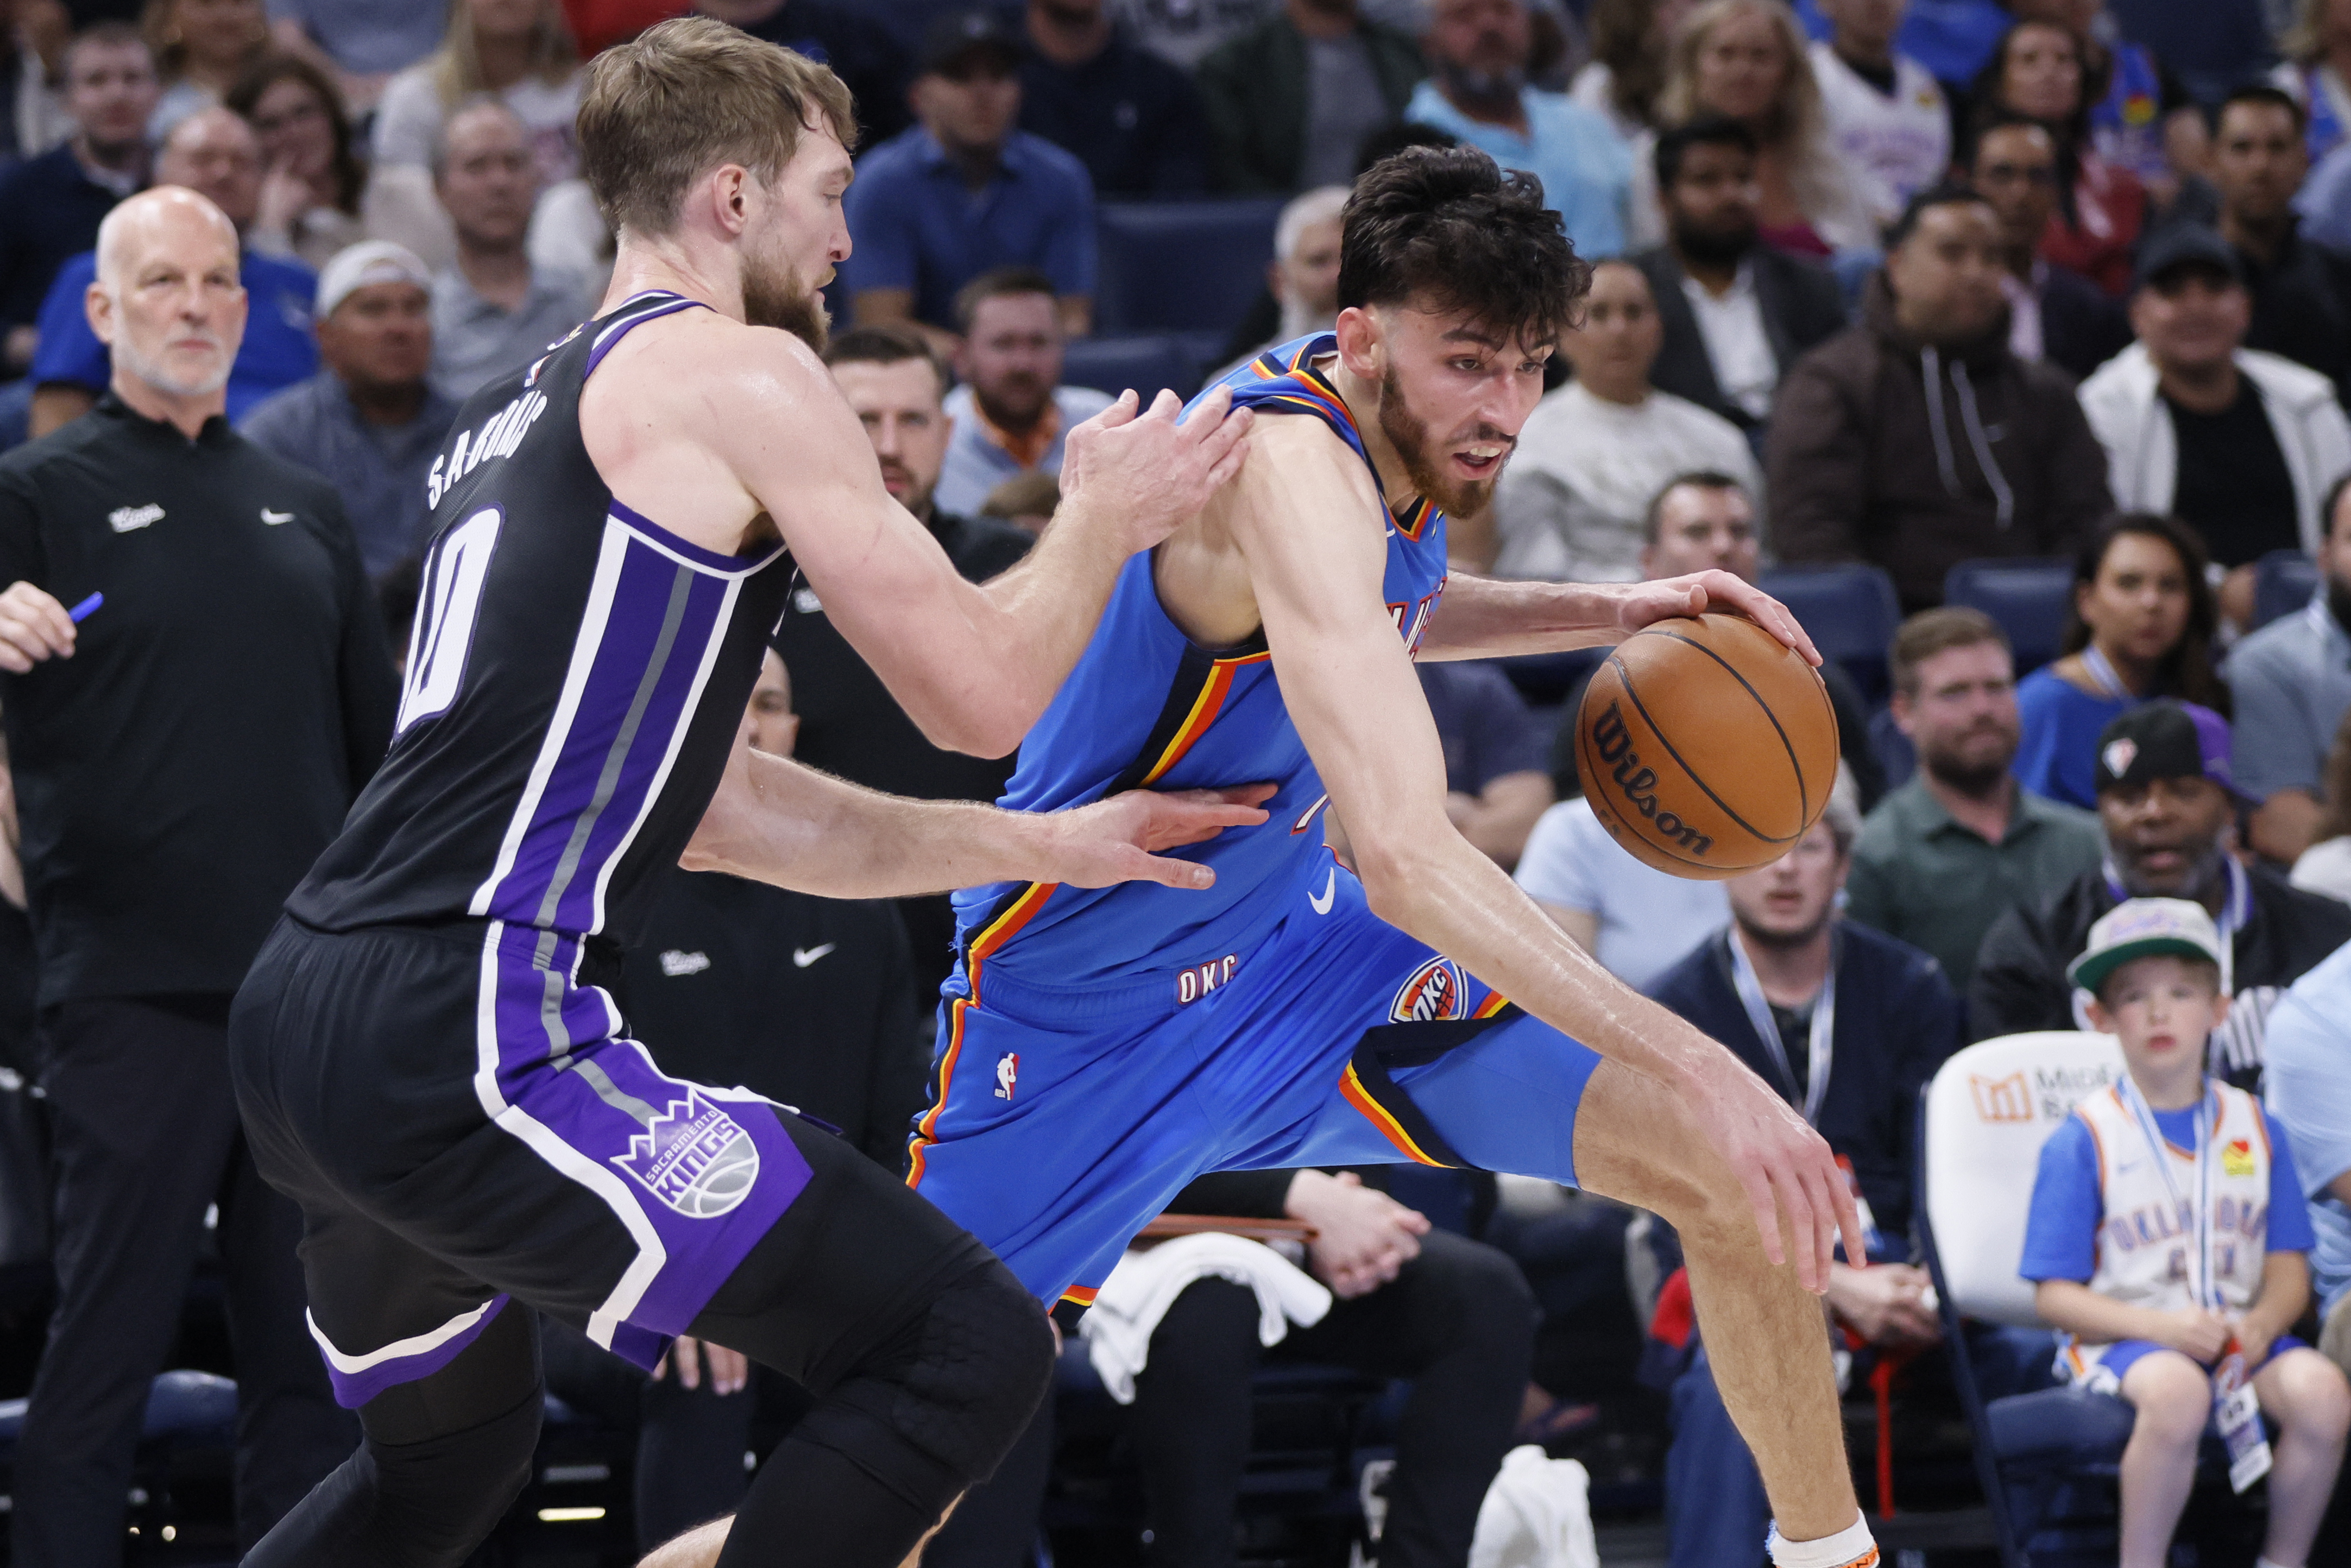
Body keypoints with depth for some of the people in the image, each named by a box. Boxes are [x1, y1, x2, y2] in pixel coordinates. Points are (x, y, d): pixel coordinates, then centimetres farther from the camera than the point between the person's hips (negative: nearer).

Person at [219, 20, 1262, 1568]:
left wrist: (1047, 844, 31)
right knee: (971, 1347, -8)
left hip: (300, 1024, 10)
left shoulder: (518, 418, 25)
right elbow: (981, 692, -3)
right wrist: (1102, 520, 16)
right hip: (471, 1039, -10)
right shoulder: (737, 369, -2)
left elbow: (709, 804, 30)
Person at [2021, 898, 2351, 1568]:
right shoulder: (2083, 1141, 0)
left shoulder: (2255, 1129, 11)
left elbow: (2289, 1273, 9)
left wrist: (2261, 1325, -15)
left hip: (2237, 1333, 4)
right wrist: (2164, 1327, -19)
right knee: (2176, 1390, -39)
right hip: (2122, 1336, -4)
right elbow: (2055, 1294, -4)